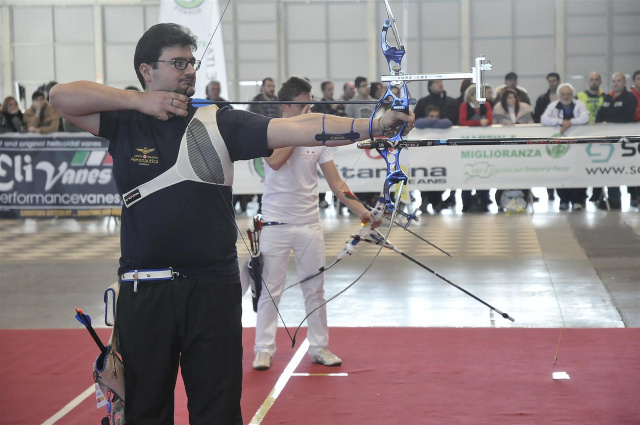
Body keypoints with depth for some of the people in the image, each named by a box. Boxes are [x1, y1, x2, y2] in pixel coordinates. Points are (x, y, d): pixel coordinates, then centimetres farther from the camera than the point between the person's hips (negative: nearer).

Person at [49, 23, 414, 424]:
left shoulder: (219, 123, 1)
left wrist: (372, 125, -20)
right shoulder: (125, 123, 4)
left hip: (213, 287, 0)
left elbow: (298, 128, -8)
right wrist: (139, 101, -9)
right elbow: (62, 96, -5)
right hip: (143, 290, 0)